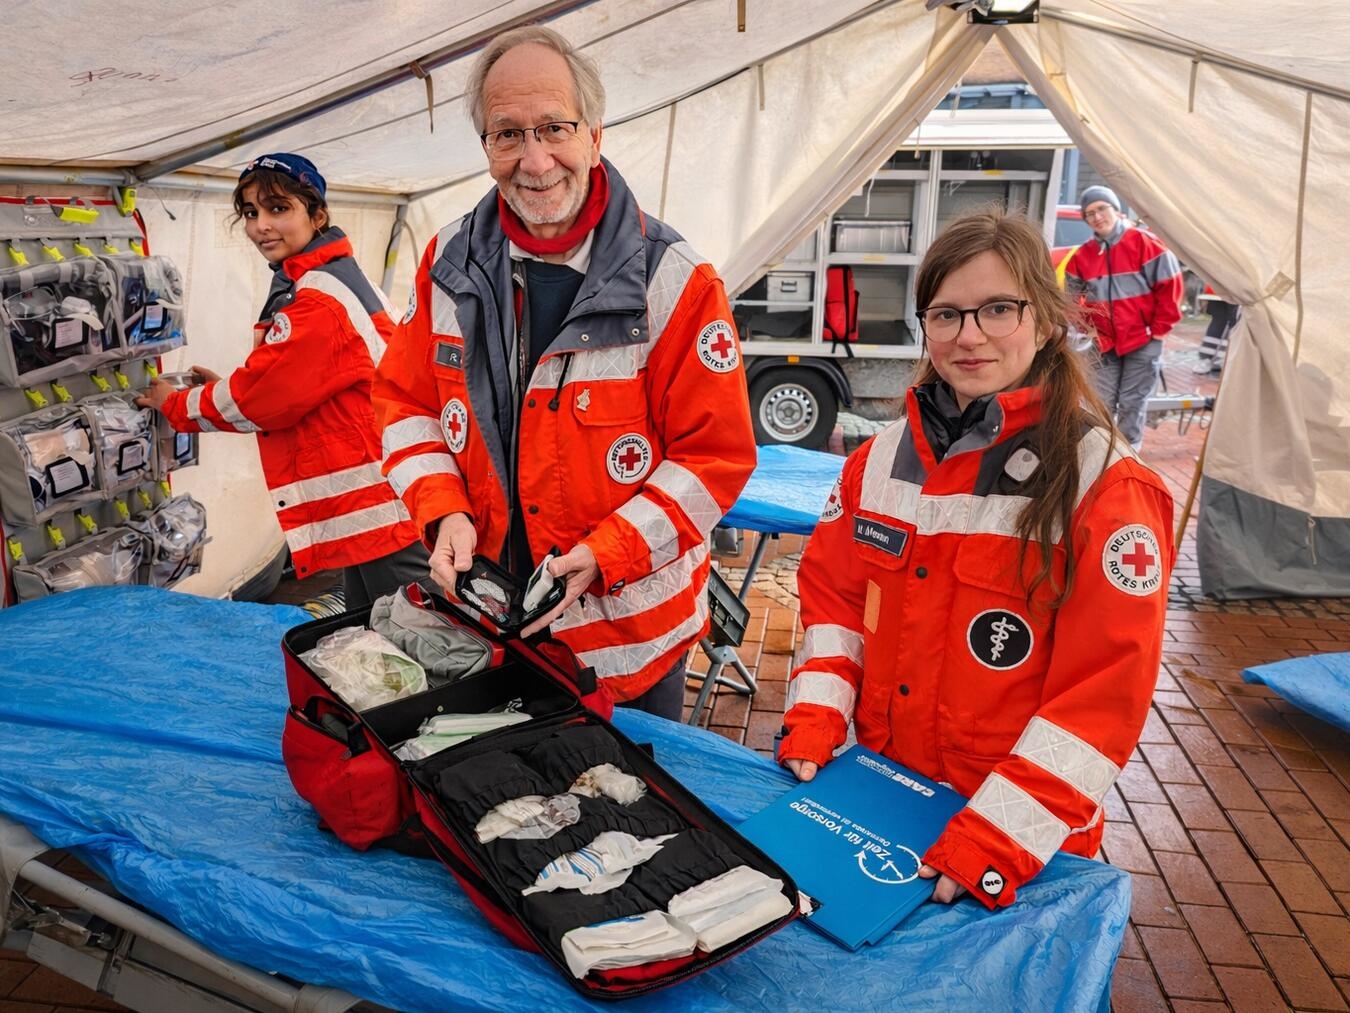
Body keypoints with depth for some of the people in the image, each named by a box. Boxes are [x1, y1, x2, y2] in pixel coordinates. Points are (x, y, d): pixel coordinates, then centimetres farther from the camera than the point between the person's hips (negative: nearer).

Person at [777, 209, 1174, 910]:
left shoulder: (1106, 487, -16)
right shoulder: (883, 456, 0)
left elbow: (1105, 690, -19)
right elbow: (832, 596, 5)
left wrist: (998, 840, -24)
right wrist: (814, 723, -8)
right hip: (875, 793, 4)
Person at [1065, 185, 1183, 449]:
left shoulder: (1144, 242, -9)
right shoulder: (1083, 254, 3)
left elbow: (1170, 285, -8)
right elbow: (1072, 295, 17)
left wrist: (1159, 329, -8)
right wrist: (1087, 327, 8)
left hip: (1142, 342, -4)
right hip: (1105, 344, 4)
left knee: (1132, 405, 2)